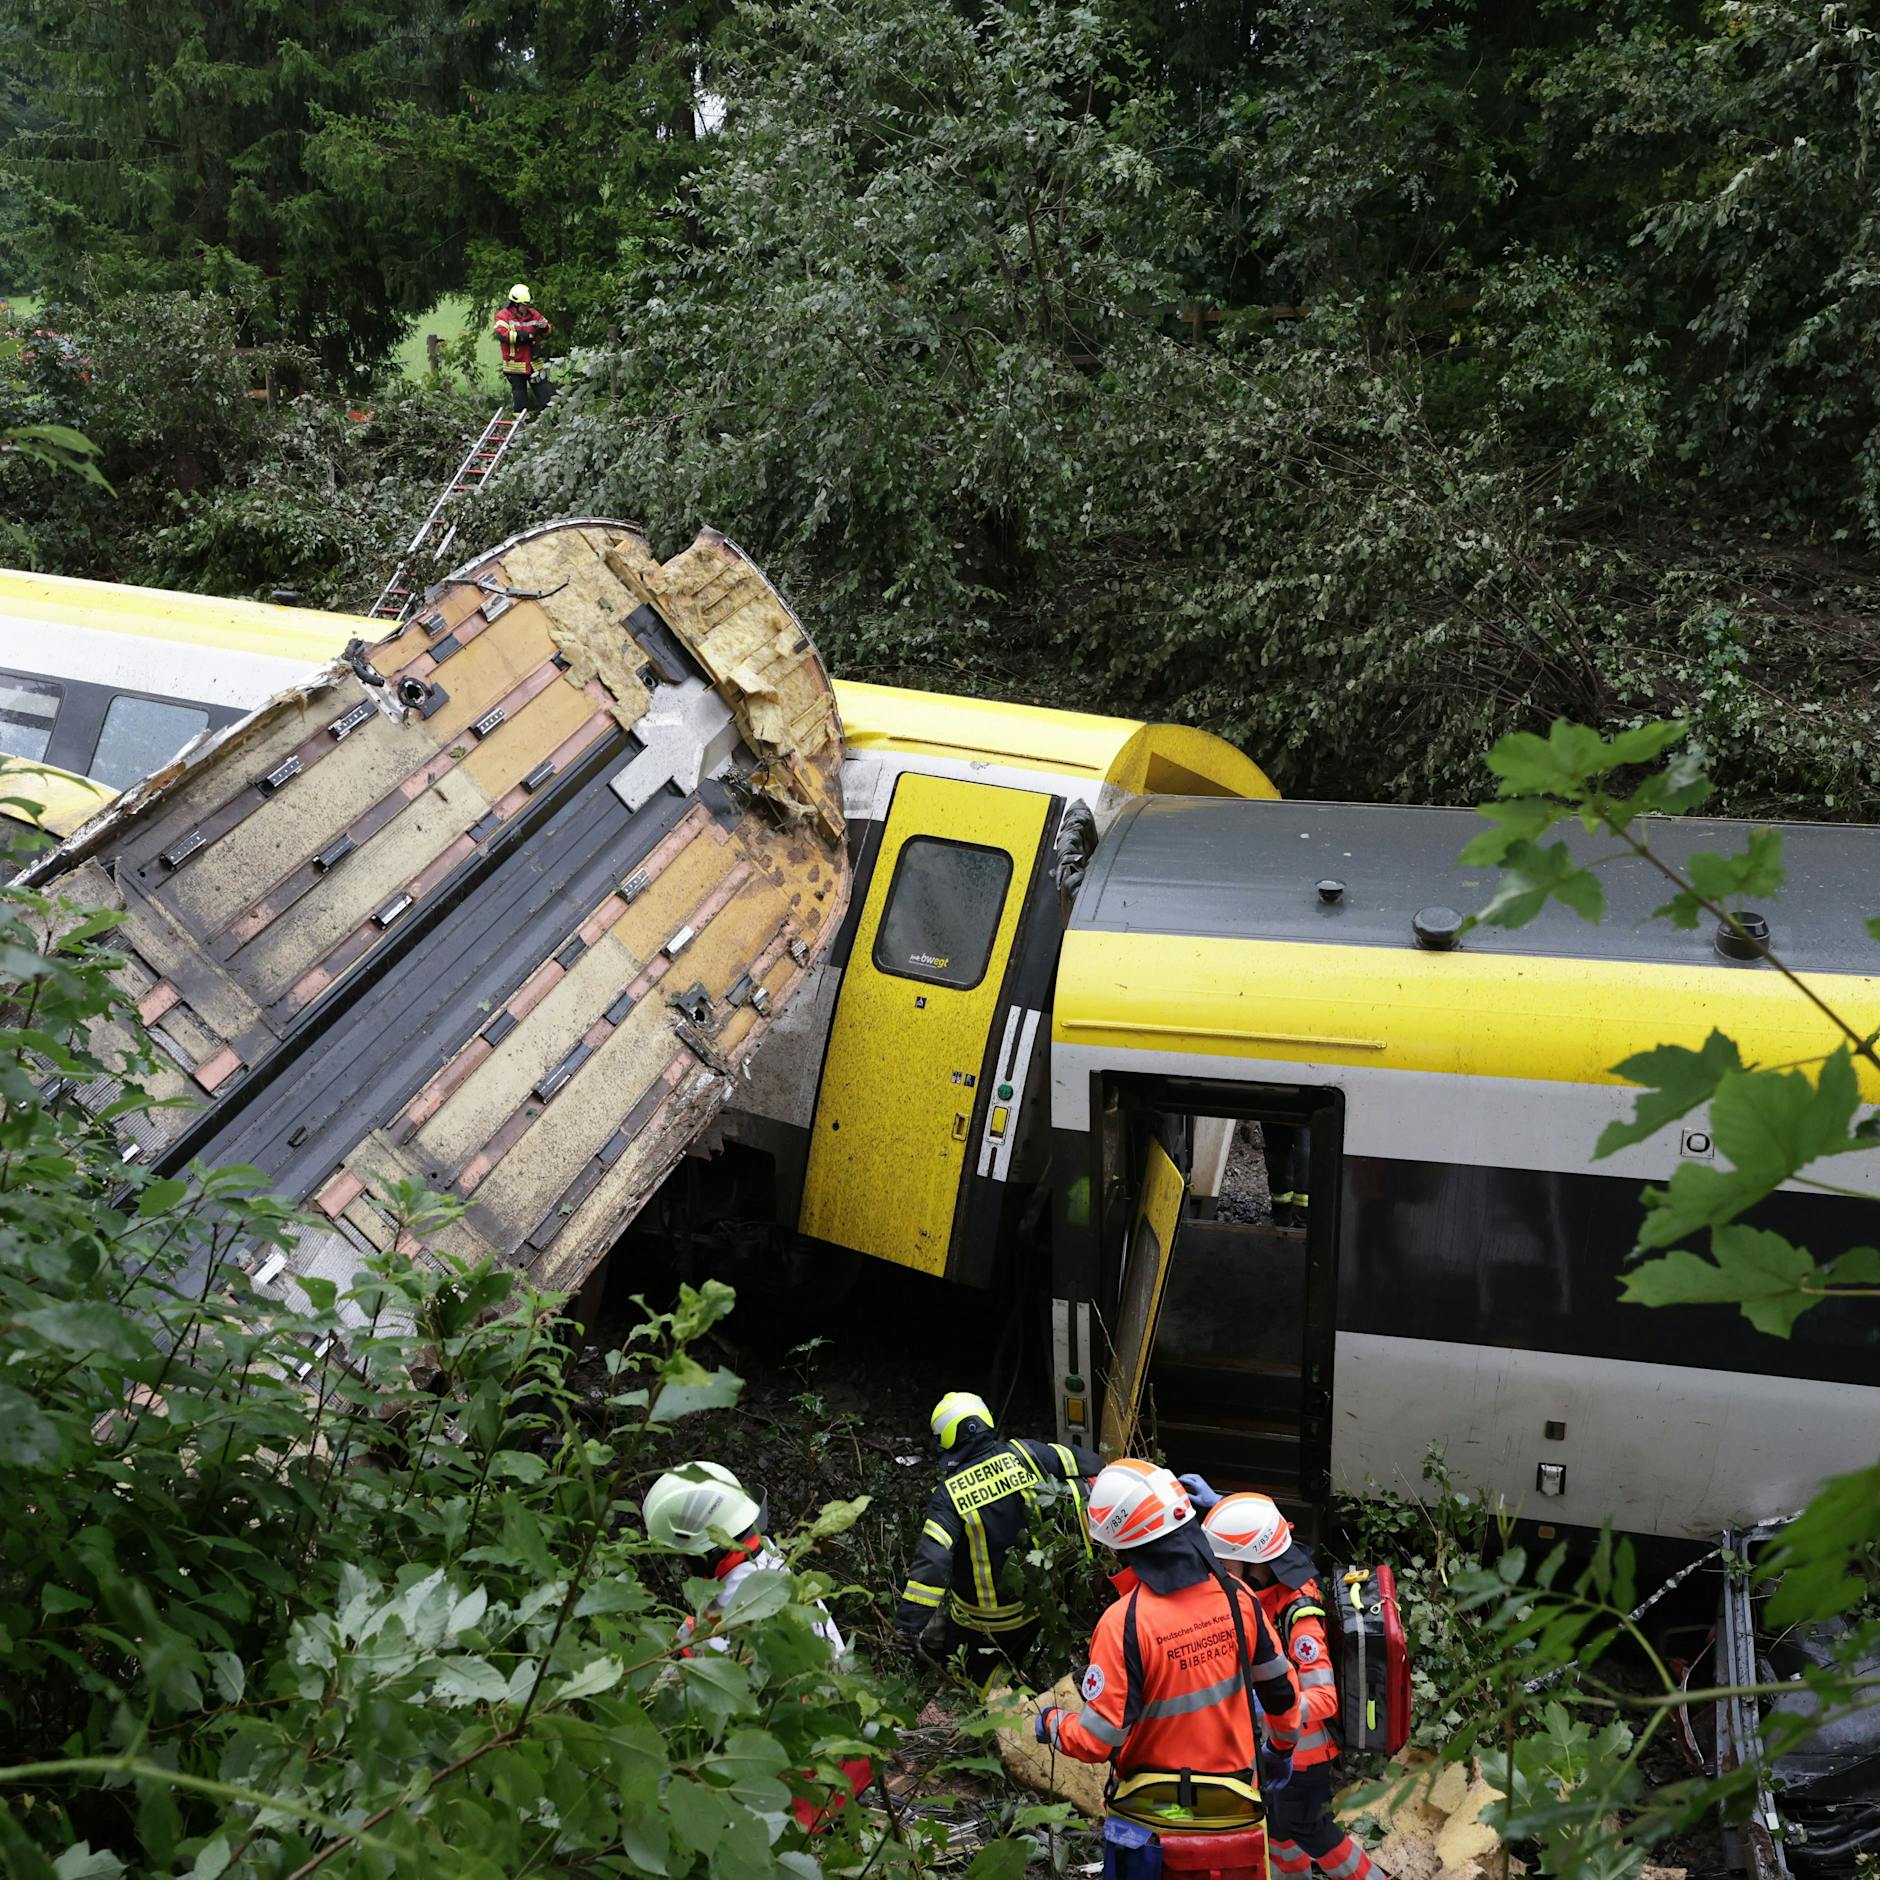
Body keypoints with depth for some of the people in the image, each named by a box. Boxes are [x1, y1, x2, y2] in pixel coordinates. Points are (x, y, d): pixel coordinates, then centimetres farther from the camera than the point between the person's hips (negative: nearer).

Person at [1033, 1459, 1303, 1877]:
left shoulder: (1124, 1623, -23)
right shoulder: (1237, 1598, -9)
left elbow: (1097, 1741, -21)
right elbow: (1280, 1690, 5)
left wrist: (1051, 1723, 0)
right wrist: (1282, 1749, 24)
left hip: (1151, 1825, -3)